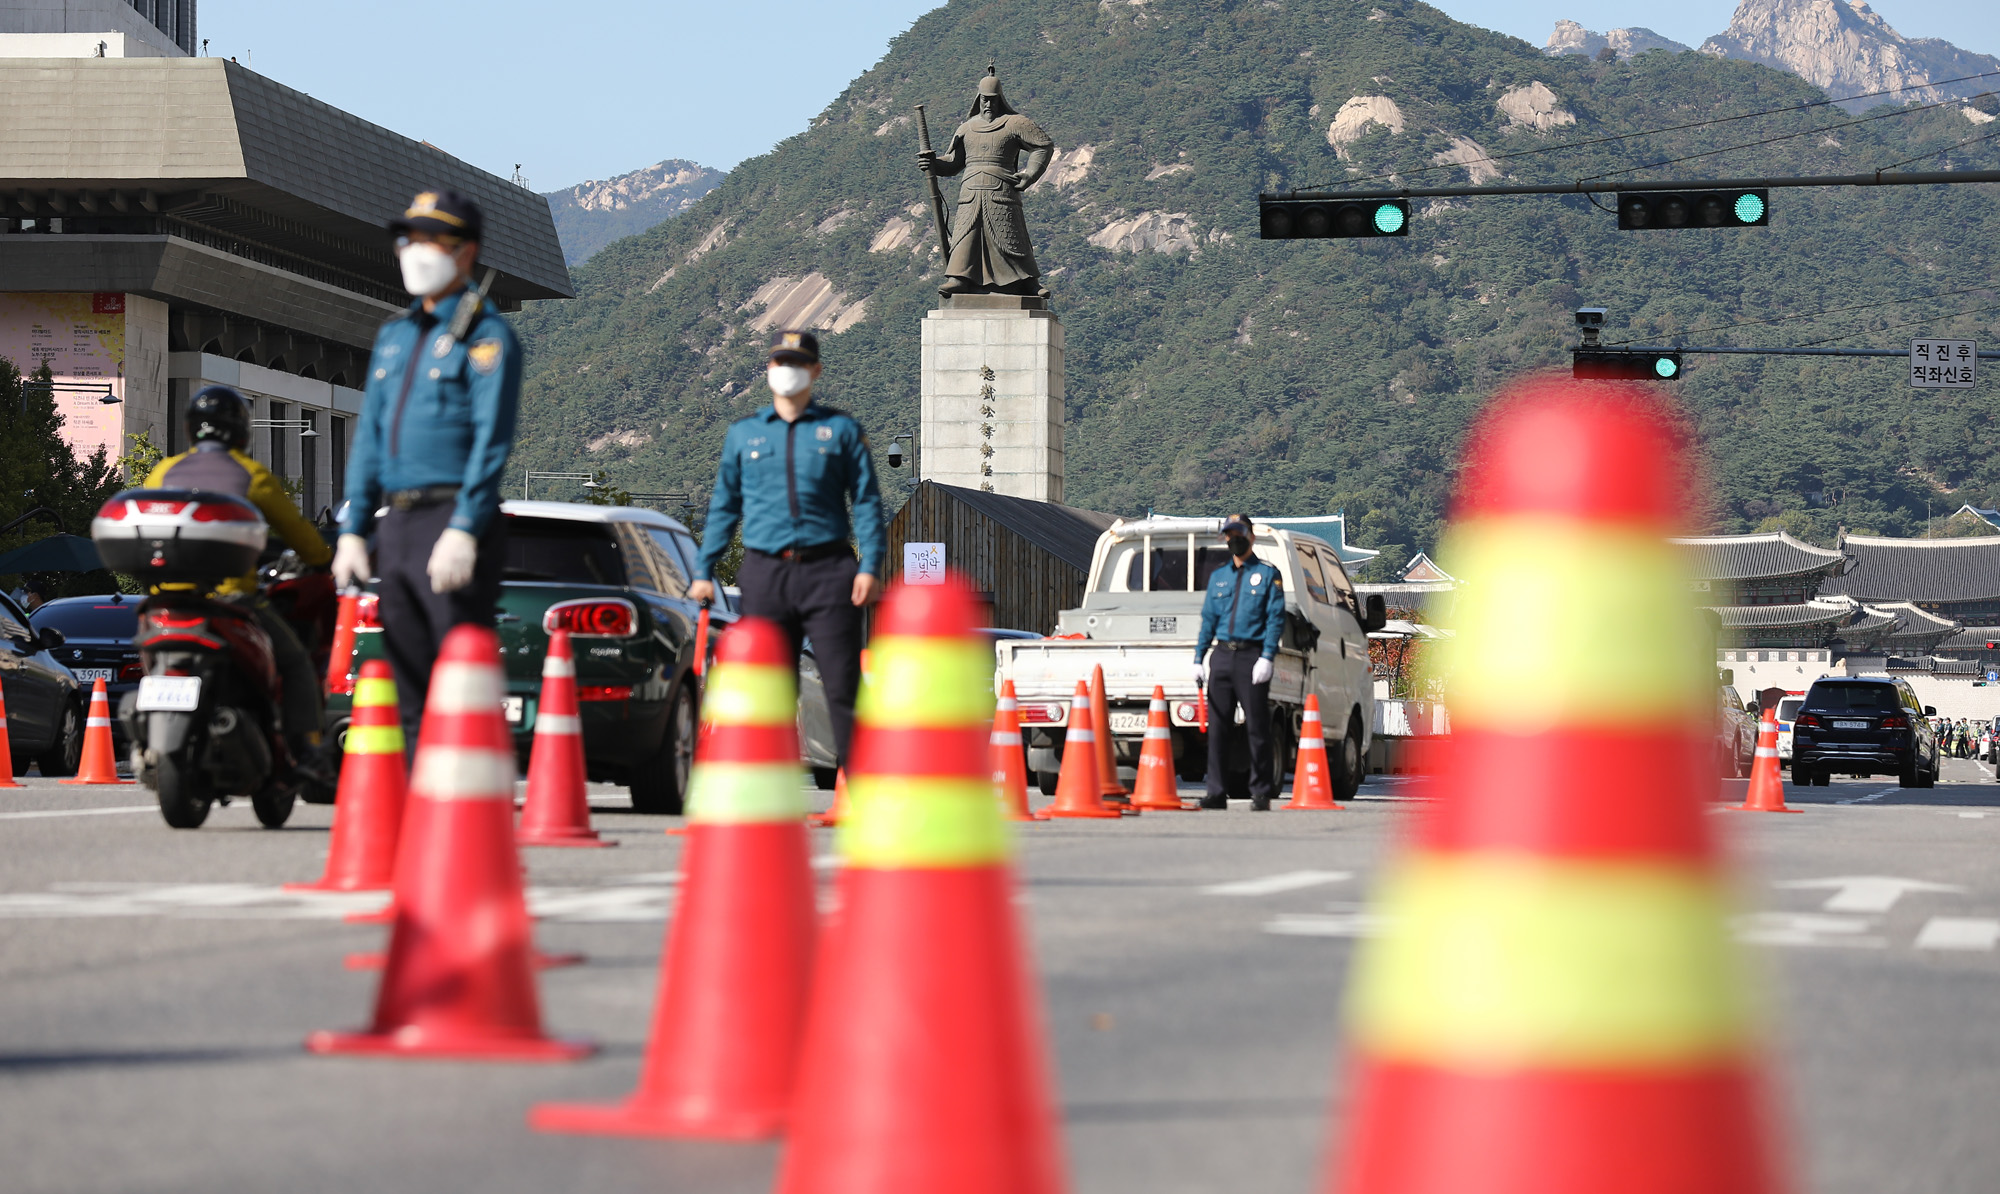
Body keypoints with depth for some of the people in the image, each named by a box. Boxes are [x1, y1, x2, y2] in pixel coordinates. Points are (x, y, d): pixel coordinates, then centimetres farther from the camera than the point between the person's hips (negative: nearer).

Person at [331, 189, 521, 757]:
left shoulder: (485, 335, -4)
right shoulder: (394, 335, 20)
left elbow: (491, 440, -13)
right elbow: (369, 435, 20)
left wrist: (463, 532, -22)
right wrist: (353, 529, 12)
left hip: (453, 522, -8)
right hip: (396, 526, 8)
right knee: (409, 686, 7)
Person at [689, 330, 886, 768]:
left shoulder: (841, 429, 9)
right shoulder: (743, 433, 14)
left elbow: (867, 500, 6)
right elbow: (724, 505, 17)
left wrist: (870, 566, -6)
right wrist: (703, 571, 10)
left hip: (828, 571, -2)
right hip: (766, 574, 2)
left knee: (843, 685, -6)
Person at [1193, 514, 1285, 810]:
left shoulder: (1268, 575, 5)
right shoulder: (1218, 577, 19)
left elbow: (1275, 619, -3)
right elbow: (1208, 619, 18)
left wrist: (1267, 658, -14)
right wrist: (1199, 659, 9)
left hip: (1251, 656, -5)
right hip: (1221, 656, 5)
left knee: (1257, 727, -3)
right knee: (1217, 727, 1)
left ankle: (1261, 793, 2)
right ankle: (1216, 793, 4)